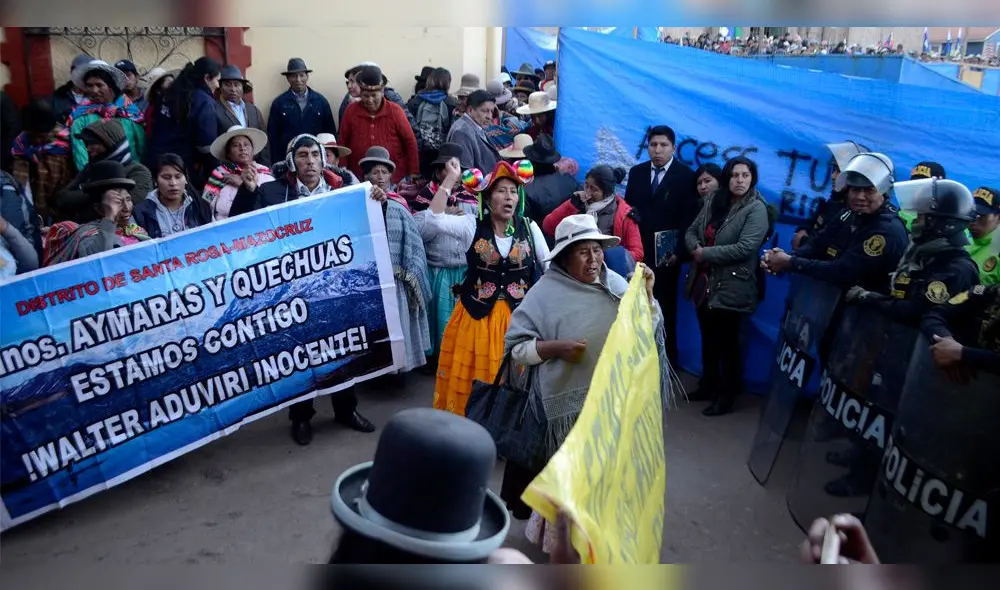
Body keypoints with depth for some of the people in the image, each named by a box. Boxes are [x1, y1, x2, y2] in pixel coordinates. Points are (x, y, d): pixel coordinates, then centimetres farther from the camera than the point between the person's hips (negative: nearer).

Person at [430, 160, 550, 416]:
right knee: (473, 378, 7)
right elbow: (434, 221, -20)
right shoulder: (472, 225, -5)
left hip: (518, 315, 2)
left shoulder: (529, 228, 0)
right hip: (477, 314, -1)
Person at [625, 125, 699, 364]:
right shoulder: (636, 172, 9)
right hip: (637, 251, 3)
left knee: (665, 308, 7)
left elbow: (690, 218, -6)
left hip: (666, 254, -3)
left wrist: (679, 251, -13)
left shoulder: (686, 176, -3)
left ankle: (667, 357, 18)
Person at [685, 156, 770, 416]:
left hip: (731, 287, -6)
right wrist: (695, 248, -12)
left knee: (727, 344, 5)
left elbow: (745, 248, -22)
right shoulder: (714, 200, 9)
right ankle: (708, 384, 36)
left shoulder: (756, 209, -12)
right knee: (708, 339, 19)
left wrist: (705, 253, -17)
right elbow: (691, 231, 11)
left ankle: (727, 396, 20)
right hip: (704, 282, 6)